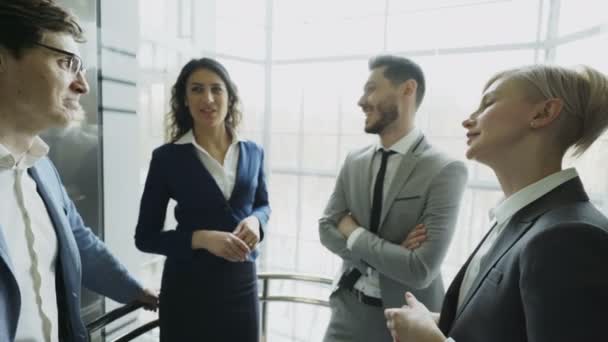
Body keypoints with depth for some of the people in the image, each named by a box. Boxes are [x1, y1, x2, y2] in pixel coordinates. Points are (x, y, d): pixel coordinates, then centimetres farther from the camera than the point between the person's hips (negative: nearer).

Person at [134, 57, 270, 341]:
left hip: (242, 283, 3)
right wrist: (201, 238, -20)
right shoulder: (167, 157, -9)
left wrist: (255, 220, -9)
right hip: (188, 286, -2)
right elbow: (146, 237, -5)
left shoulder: (252, 153, -1)